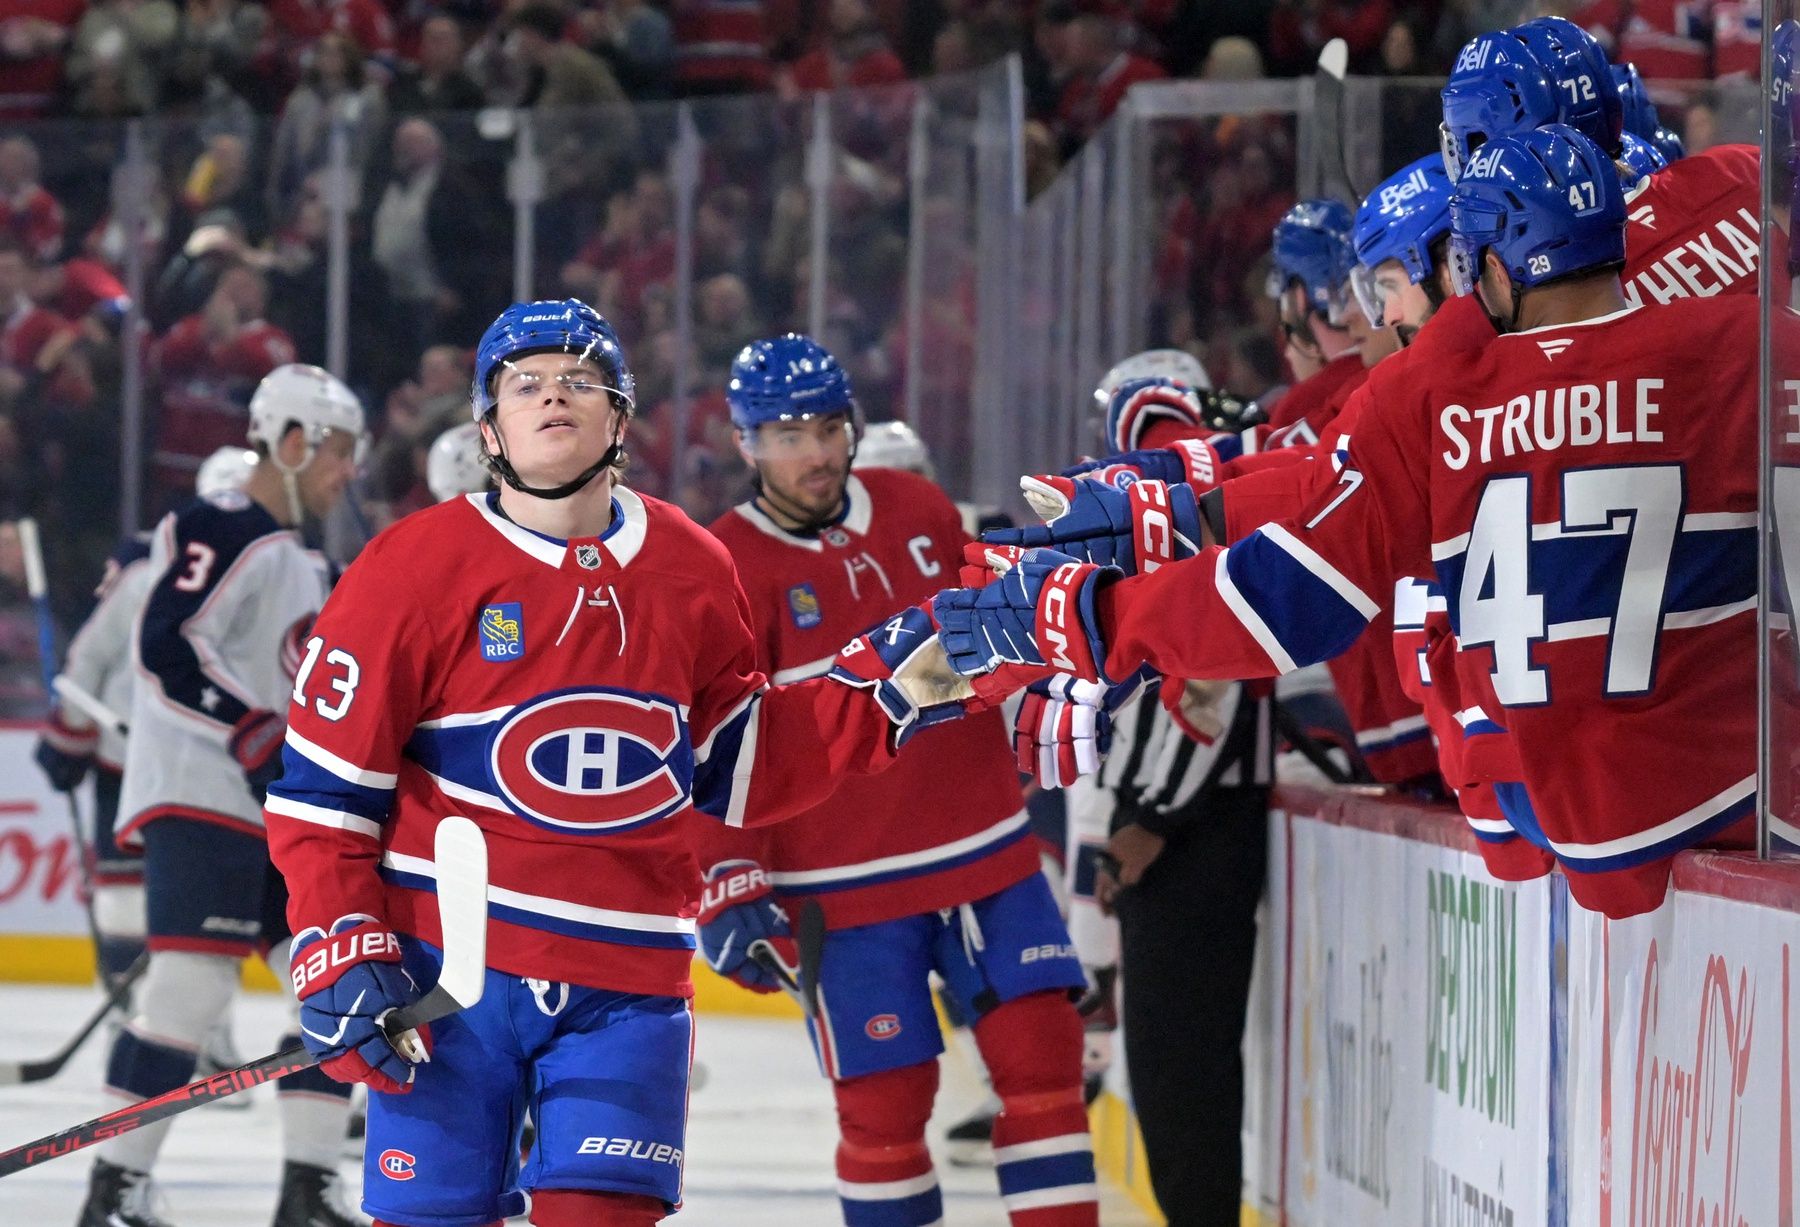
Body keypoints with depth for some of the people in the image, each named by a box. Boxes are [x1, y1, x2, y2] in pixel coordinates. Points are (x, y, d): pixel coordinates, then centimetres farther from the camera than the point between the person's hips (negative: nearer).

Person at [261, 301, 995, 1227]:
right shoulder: (416, 569, -5)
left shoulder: (693, 571, 8)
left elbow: (737, 766, 15)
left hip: (627, 982, 3)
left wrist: (887, 689, 5)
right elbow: (321, 783, -3)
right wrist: (336, 954, -11)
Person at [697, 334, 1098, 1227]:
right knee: (884, 1101, -2)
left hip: (986, 849, 4)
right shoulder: (731, 569, -9)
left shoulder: (919, 511, 5)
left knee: (1042, 1050, -1)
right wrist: (732, 889, -14)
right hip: (844, 886, -4)